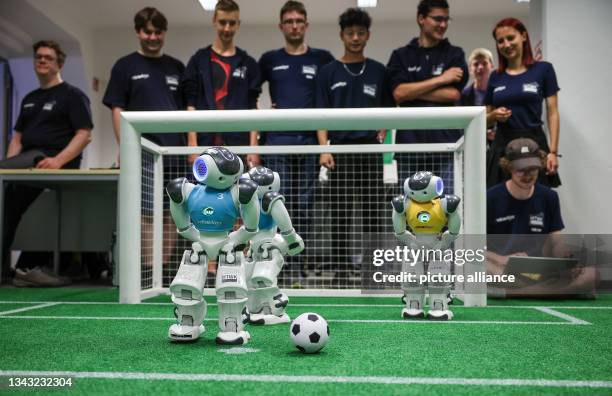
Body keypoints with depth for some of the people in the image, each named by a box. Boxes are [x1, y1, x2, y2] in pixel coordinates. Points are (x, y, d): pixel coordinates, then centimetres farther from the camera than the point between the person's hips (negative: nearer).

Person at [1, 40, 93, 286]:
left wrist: (58, 160, -21)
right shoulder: (29, 99, 26)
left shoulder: (72, 95, 5)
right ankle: (27, 267, -11)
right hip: (27, 163, 7)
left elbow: (84, 135, -7)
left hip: (49, 158, -7)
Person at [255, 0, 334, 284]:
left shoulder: (322, 59, 10)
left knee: (304, 205, 2)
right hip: (277, 141, 0)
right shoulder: (269, 60, 12)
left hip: (310, 141, 0)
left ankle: (298, 266, 10)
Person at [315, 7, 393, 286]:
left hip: (371, 150, 1)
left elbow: (388, 110, 13)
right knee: (340, 214, 1)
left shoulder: (378, 71, 10)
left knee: (373, 212, 2)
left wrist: (382, 132, -5)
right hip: (340, 150, -1)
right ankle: (341, 271, 8)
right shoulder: (328, 72, 8)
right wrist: (324, 149, -7)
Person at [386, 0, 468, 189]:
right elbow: (399, 93, -6)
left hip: (446, 142, -1)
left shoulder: (455, 54, 8)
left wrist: (413, 91, -5)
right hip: (410, 142, 1)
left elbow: (453, 94, -6)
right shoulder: (401, 56, 10)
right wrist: (440, 79, -6)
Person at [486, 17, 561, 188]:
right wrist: (495, 115, -6)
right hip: (502, 145, 3)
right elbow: (487, 119, 16)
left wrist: (553, 151, -9)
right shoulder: (496, 77, 10)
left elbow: (552, 114, -1)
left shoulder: (543, 69, 1)